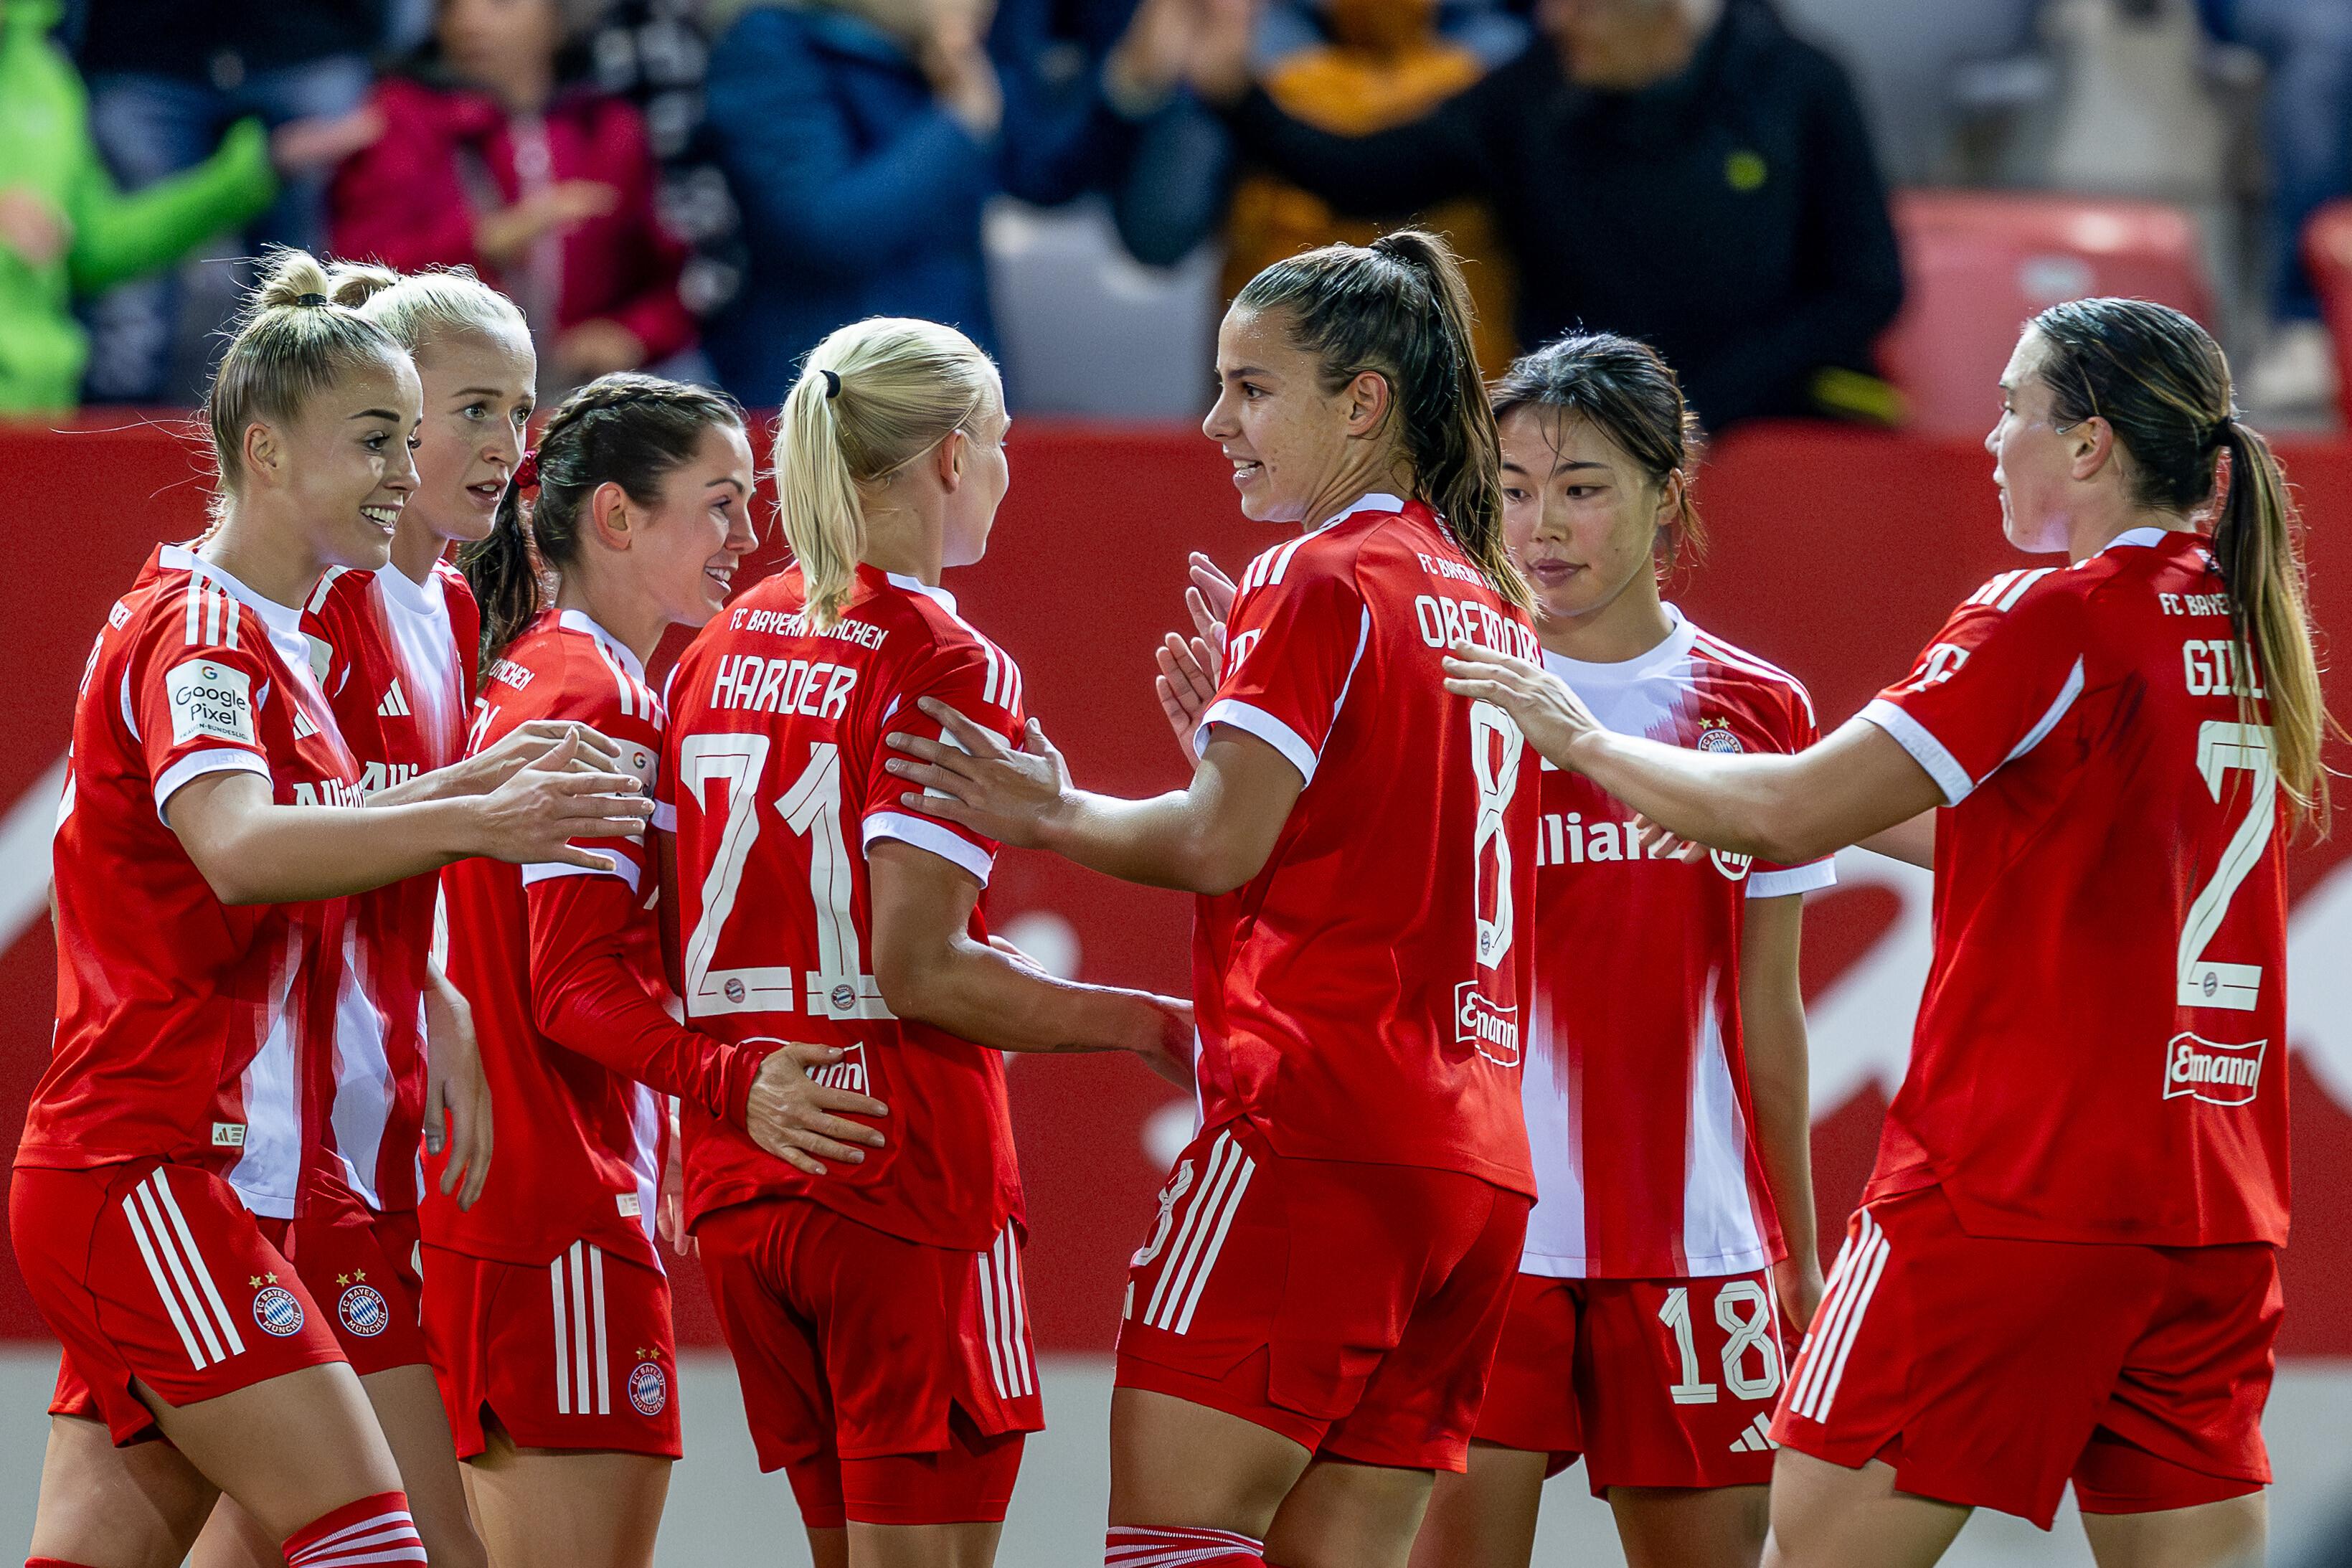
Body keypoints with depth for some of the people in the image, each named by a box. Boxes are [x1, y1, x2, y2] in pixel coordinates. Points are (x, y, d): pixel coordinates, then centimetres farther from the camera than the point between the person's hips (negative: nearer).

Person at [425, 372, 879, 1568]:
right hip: (568, 1222, -10)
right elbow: (578, 989, -20)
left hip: (470, 1199, 10)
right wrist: (732, 1086, -32)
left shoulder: (517, 678, 17)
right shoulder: (602, 700, -12)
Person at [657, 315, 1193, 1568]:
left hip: (741, 1183, 7)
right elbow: (917, 968, -18)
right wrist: (1146, 1026, -10)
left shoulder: (723, 648, 10)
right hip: (909, 1180, -7)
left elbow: (666, 946, 9)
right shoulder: (945, 667, -11)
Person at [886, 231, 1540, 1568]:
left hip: (1316, 1129, -8)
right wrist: (1240, 712, 17)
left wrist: (1050, 815, 3)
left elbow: (1219, 846, -11)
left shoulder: (1321, 582, -6)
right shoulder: (1491, 604, 18)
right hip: (1480, 1157, 8)